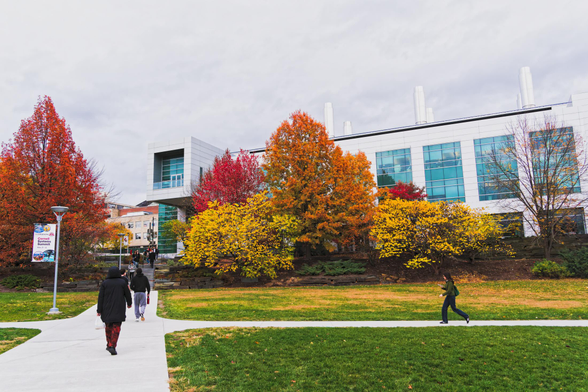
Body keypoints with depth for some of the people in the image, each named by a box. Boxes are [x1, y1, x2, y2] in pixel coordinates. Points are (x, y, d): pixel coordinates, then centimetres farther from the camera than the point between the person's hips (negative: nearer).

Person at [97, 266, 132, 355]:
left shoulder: (104, 283, -1)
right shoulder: (122, 282, -3)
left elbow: (100, 297, -3)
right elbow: (127, 294, 5)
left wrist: (99, 310, 0)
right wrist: (129, 303, 23)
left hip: (107, 309, 2)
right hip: (118, 309, -2)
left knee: (108, 326, 19)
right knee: (116, 327, -3)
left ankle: (109, 344, 30)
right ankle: (112, 346, -16)